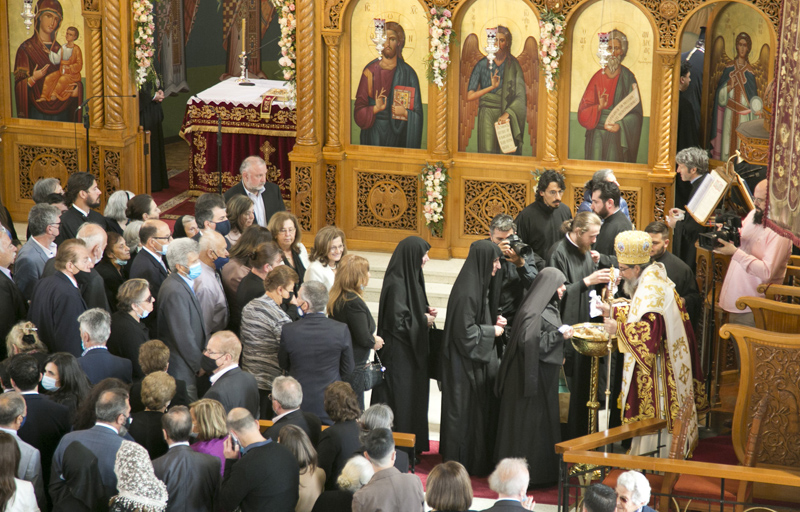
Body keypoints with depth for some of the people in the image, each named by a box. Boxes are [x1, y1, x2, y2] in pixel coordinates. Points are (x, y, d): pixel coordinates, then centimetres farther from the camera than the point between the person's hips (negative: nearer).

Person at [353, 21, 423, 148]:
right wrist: (375, 109, -17)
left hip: (398, 134, -1)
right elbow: (359, 111, 1)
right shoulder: (370, 71, 3)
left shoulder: (408, 73, 0)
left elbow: (417, 114, 1)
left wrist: (405, 113, -18)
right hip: (373, 136, 1)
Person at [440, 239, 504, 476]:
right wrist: (492, 331, -12)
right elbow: (465, 331, -24)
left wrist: (495, 321, 5)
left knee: (482, 408, 14)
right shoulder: (466, 291, -23)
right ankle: (460, 463, 10)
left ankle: (480, 460, 23)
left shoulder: (481, 285, 8)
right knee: (464, 410, 0)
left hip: (481, 359, 10)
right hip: (465, 362, -10)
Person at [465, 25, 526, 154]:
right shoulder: (483, 64, 4)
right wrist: (492, 87, -7)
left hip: (507, 115, 0)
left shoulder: (513, 65, 4)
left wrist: (507, 113, -15)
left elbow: (520, 95, -2)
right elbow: (470, 96, 2)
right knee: (488, 151, -9)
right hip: (487, 115, 0)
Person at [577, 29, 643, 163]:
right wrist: (599, 107, -16)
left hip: (618, 137, -2)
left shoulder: (628, 78, 2)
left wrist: (620, 126, -16)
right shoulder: (598, 77, 7)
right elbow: (583, 110, 4)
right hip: (597, 137, 2)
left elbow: (635, 111, -1)